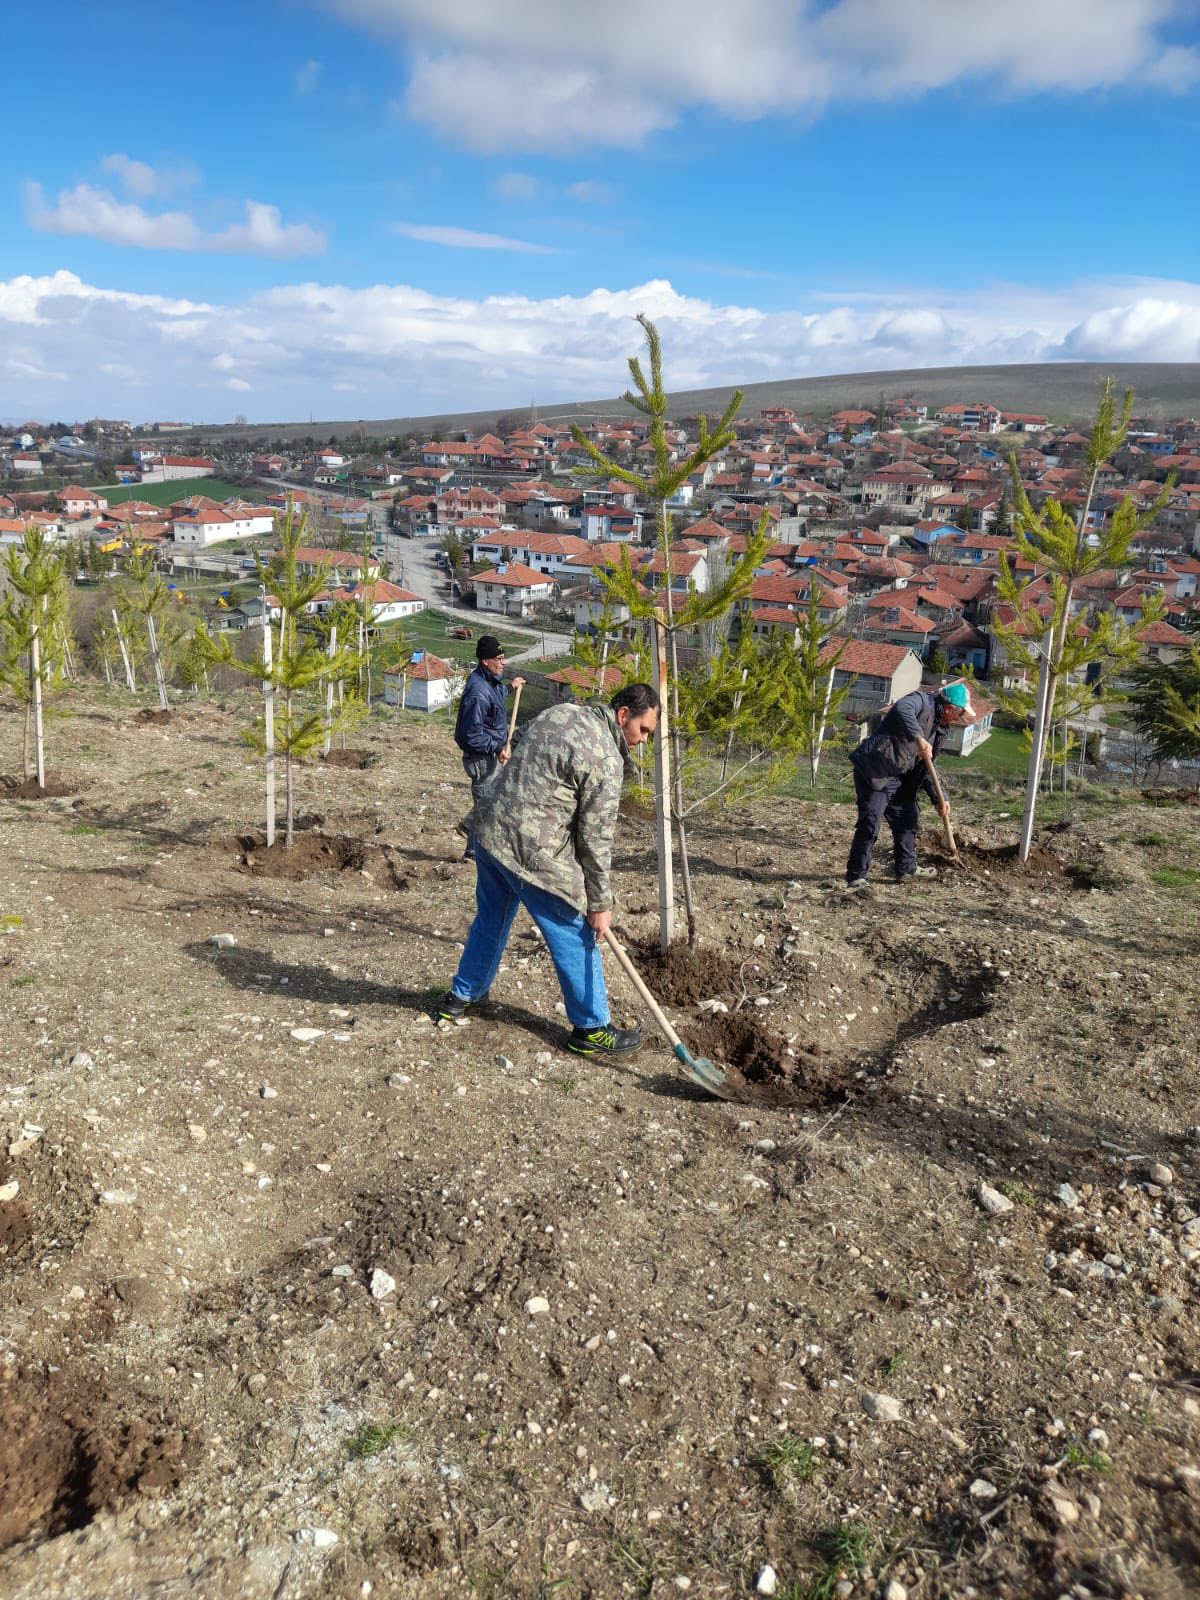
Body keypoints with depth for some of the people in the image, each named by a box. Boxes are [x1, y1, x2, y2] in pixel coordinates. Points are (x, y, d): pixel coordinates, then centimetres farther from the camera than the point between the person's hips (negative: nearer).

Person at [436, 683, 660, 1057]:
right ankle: (592, 1028, 16)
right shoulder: (605, 758, -15)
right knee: (575, 938, 5)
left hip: (490, 831, 9)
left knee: (490, 921, 26)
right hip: (533, 854, -9)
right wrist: (600, 903, -4)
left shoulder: (559, 713, 9)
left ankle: (461, 997, 41)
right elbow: (595, 837, -13)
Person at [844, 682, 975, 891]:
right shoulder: (922, 701, -9)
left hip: (898, 778, 10)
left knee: (907, 820, 18)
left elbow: (926, 767, 20)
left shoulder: (939, 728, 17)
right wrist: (918, 738, -40)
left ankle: (907, 868, 33)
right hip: (873, 771, -10)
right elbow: (902, 708, -35)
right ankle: (856, 877, -4)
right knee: (869, 824, -12)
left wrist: (939, 799, 12)